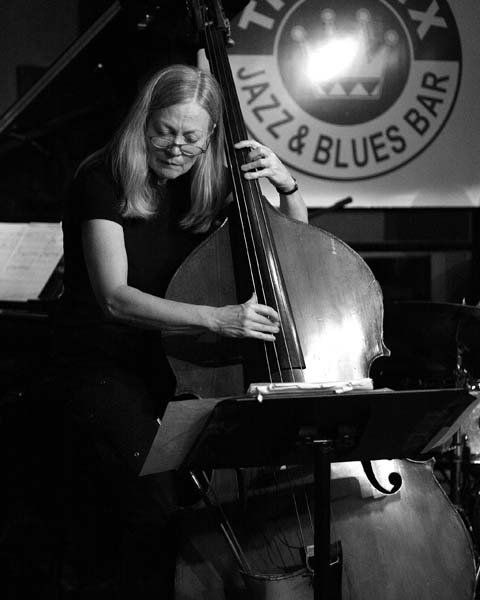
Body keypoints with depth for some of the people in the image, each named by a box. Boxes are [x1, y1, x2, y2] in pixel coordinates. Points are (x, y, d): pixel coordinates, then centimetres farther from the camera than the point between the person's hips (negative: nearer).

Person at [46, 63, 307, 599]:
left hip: (176, 362, 5)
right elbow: (114, 297, -24)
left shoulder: (205, 187, 5)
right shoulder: (103, 180, -12)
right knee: (154, 504, -26)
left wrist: (286, 185, -9)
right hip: (102, 367, -5)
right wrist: (216, 318, -36)